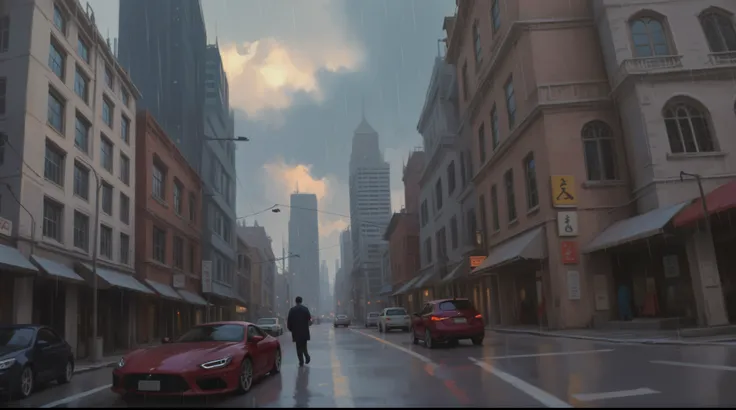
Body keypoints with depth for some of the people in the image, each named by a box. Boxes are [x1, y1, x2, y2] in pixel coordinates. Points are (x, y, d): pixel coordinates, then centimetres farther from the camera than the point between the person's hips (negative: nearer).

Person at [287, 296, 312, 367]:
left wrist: (290, 328, 11)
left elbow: (289, 320, -2)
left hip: (296, 331, -1)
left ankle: (301, 361, 1)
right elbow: (309, 319, -5)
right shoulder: (305, 309, -3)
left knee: (299, 346, 5)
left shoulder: (292, 310, -3)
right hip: (304, 331, 1)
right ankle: (307, 357, 1)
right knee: (304, 345, 17)